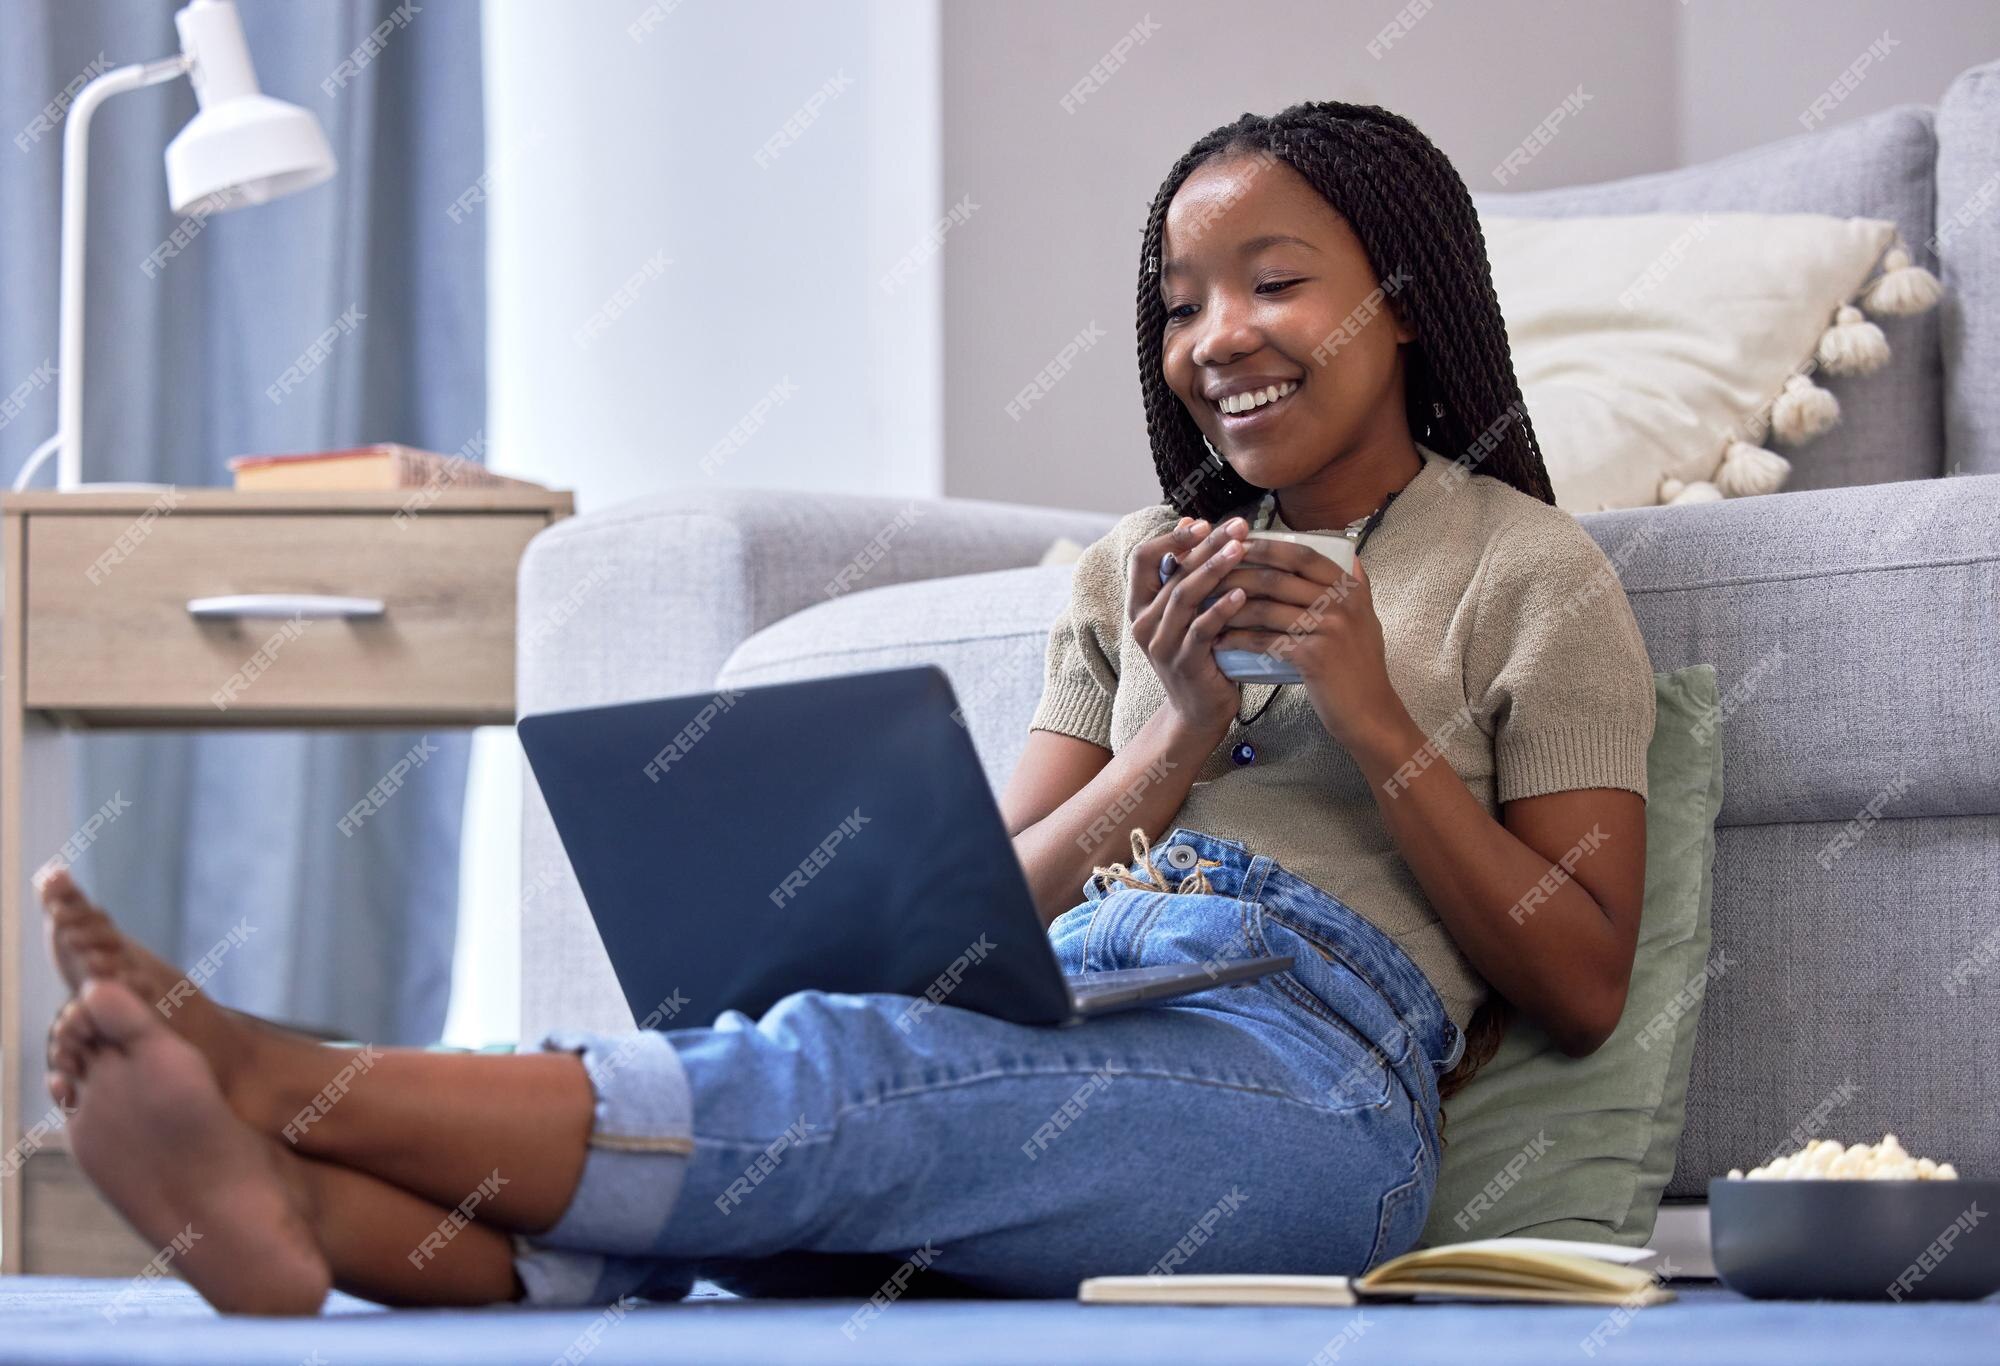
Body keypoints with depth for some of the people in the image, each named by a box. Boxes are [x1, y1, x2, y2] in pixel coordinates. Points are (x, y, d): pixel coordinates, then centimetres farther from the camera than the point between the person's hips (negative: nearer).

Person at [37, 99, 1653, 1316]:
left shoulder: (1531, 575, 12)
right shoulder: (1142, 572, 28)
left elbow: (1582, 990, 5)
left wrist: (1374, 721, -4)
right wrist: (1175, 742, 2)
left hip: (1303, 1088, -5)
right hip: (1067, 1037, 5)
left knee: (813, 1085, -32)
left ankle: (276, 1076, -46)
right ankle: (296, 1213, -56)